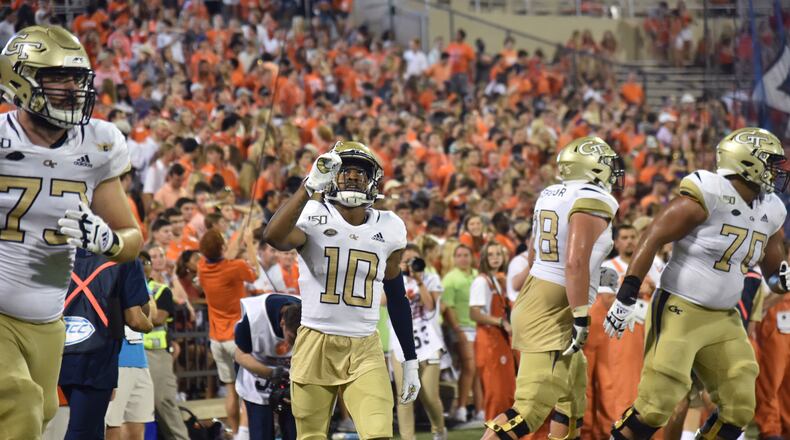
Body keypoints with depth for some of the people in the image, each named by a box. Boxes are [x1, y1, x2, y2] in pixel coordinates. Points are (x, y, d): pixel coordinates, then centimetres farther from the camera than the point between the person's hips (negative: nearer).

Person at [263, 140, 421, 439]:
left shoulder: (389, 229, 6)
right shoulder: (314, 217, -7)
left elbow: (397, 297, 16)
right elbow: (273, 237, -31)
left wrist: (410, 361, 15)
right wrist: (310, 186, -40)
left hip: (365, 350, 2)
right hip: (316, 345, -2)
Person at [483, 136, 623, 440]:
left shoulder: (550, 196, 13)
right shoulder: (593, 201, -13)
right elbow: (575, 263, -23)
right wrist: (581, 318, -21)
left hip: (534, 298, 10)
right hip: (553, 313, -10)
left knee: (572, 397, 18)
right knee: (533, 406, -12)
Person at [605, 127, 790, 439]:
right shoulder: (706, 197, -17)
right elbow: (652, 238, -17)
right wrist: (626, 297, -20)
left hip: (723, 320, 8)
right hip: (679, 312, -8)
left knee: (739, 409, 5)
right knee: (657, 403, -11)